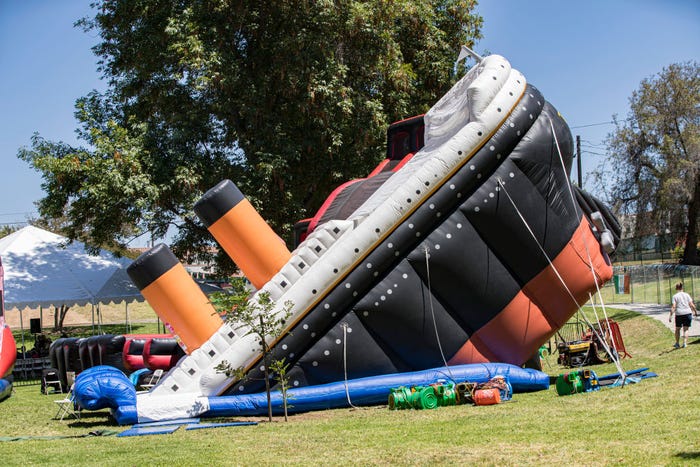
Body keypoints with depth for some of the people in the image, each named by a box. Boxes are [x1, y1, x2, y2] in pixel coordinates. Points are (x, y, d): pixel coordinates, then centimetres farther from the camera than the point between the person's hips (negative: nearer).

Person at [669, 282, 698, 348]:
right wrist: (695, 311, 16)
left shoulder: (675, 296, 0)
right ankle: (685, 343, -2)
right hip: (687, 313, 1)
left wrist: (670, 316, -9)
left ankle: (677, 344, 20)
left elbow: (673, 307, -8)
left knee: (677, 329, 15)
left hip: (679, 314, -1)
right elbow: (691, 305, 2)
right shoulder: (687, 295, 7)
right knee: (686, 329, 8)